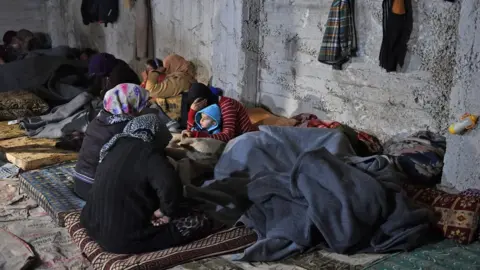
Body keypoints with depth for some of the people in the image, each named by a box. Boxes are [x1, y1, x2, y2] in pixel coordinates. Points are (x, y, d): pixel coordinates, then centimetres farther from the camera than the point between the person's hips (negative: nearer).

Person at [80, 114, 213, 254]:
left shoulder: (116, 147, 9)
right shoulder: (149, 152, -14)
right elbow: (171, 188, -32)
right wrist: (165, 211, -12)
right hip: (124, 239, -8)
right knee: (202, 222, -4)